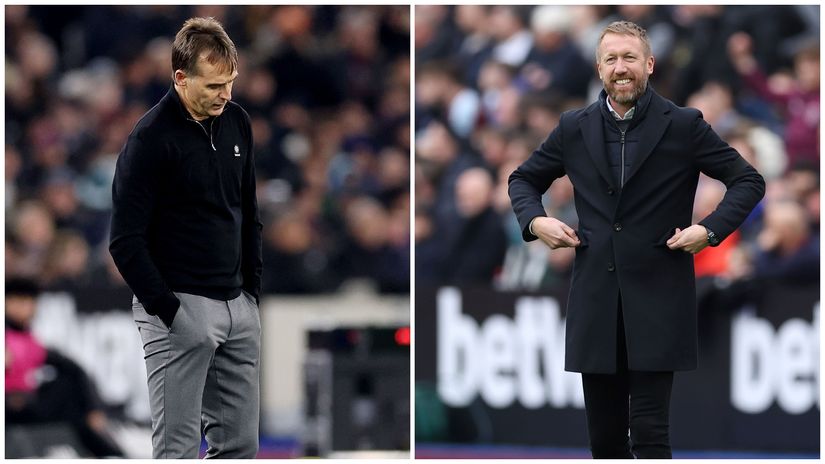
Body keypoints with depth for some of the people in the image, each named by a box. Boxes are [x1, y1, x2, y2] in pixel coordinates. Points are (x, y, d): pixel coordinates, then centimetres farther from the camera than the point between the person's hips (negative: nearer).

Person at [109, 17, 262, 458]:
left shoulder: (236, 122, 7)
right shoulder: (151, 139, -15)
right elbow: (126, 241, -15)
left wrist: (253, 286, 12)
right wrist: (167, 310, -17)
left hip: (238, 306, 7)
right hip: (180, 310, -7)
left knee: (239, 444, 9)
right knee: (178, 450, -5)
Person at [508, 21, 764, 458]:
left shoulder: (684, 126, 0)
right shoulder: (574, 128, 8)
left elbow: (749, 181, 4)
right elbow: (523, 179, 22)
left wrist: (711, 229, -10)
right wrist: (535, 221, 2)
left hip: (657, 303, -3)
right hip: (595, 302, 3)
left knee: (649, 433, -8)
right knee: (604, 434, 8)